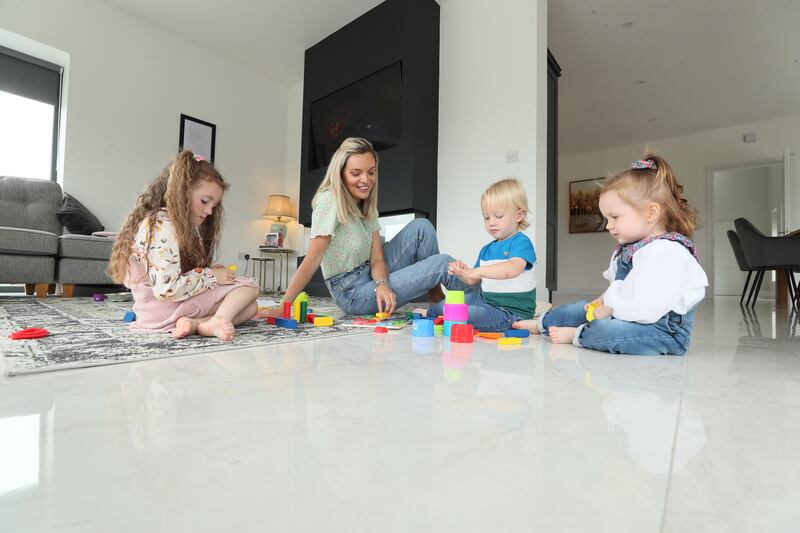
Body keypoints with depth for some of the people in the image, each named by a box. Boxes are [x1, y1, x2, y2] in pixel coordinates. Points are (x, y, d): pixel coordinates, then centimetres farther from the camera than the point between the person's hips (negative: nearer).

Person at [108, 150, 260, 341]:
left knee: (250, 307, 5)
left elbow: (180, 273, 11)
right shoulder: (162, 227, -17)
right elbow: (167, 289, -26)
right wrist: (211, 276, -16)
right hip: (167, 309, -9)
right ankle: (217, 321, -29)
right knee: (249, 286, -7)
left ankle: (198, 324, -16)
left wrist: (209, 271, -3)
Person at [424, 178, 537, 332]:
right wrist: (463, 272, -9)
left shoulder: (521, 242, -12)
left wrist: (477, 272, -42)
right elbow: (474, 281, 14)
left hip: (512, 312, -8)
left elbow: (513, 269, -33)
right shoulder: (486, 250, 14)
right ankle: (430, 312, 37)